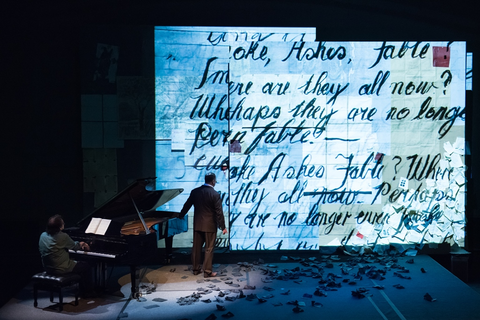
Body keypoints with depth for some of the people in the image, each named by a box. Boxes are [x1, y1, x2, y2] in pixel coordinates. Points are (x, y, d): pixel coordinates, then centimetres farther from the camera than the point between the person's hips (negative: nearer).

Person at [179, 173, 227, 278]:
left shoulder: (195, 191, -1)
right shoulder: (215, 194, -15)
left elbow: (187, 205, 10)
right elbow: (219, 213, -14)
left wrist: (181, 216, 26)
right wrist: (223, 227, -6)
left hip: (197, 225, 5)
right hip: (210, 225, -5)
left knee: (196, 247, 14)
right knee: (209, 249, 4)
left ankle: (195, 269, 25)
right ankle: (207, 271, 9)